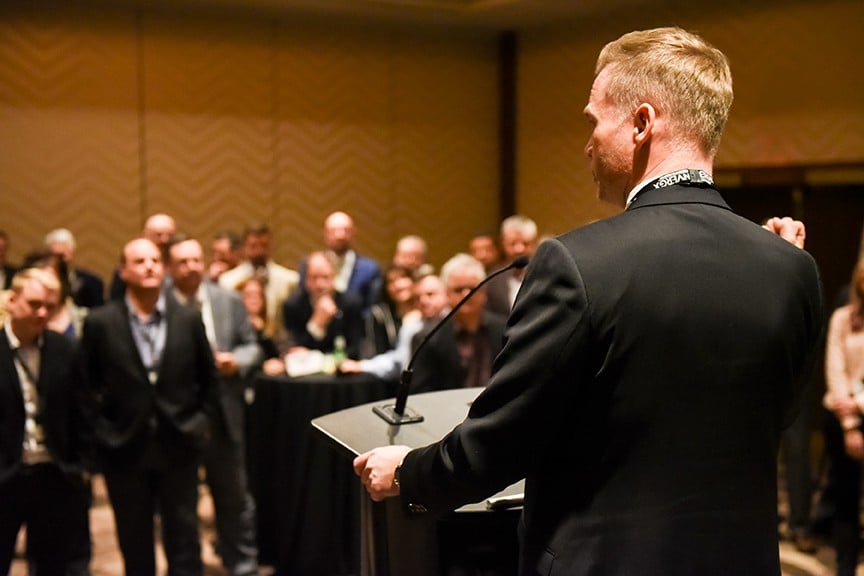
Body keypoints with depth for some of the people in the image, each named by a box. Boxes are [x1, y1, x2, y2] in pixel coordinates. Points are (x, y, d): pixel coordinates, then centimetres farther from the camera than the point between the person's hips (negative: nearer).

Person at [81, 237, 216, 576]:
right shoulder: (100, 322, -4)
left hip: (178, 446, 1)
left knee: (183, 541, 6)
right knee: (135, 544, 11)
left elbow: (208, 378, 10)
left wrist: (202, 422, 4)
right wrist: (98, 431, -1)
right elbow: (86, 384, 4)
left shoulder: (189, 319, 0)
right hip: (124, 447, 0)